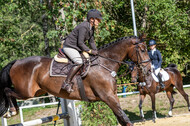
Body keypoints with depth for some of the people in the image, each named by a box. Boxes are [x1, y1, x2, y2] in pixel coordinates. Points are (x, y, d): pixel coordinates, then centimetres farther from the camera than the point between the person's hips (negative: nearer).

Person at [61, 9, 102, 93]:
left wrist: (96, 51, 2)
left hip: (76, 47, 11)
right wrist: (90, 51, -19)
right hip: (69, 47, -11)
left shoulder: (91, 28, 9)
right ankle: (66, 83, -28)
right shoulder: (83, 27, -22)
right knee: (79, 62, -27)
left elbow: (91, 41, 15)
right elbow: (80, 43, -23)